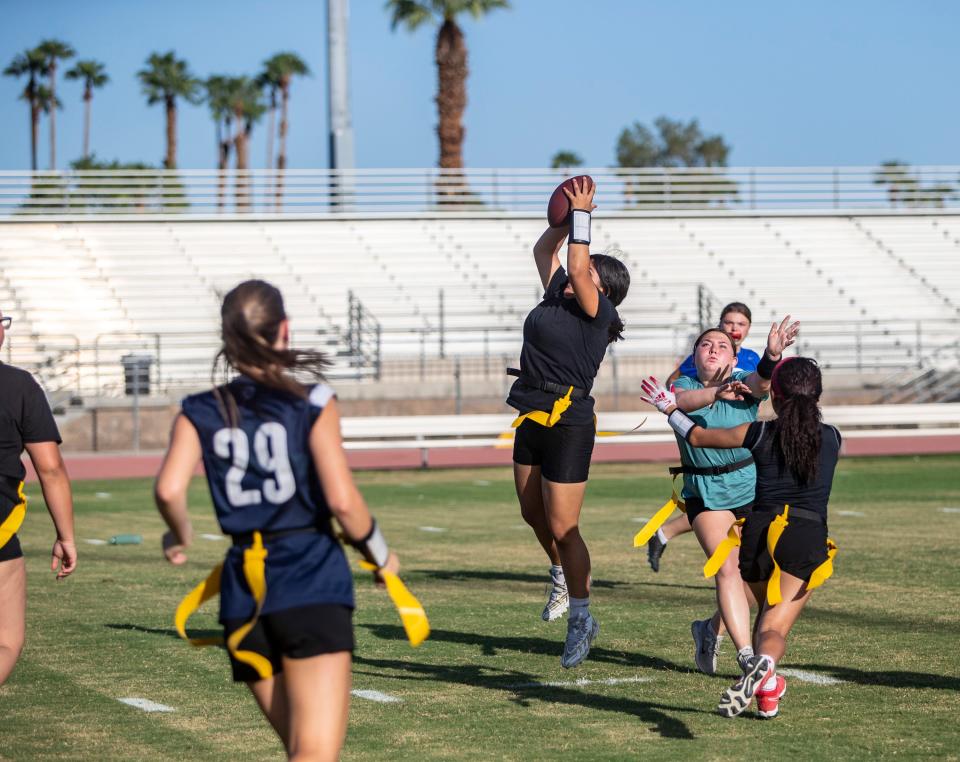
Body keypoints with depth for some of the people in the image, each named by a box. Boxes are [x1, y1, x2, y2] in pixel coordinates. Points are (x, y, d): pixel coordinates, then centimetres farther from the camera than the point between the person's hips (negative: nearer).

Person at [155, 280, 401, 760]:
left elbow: (169, 490, -9)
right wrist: (379, 555, 8)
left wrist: (179, 536, 12)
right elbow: (343, 502, -9)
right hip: (311, 586, -4)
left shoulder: (200, 413, 6)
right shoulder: (312, 403, -3)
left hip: (243, 594, 5)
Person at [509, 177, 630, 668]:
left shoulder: (597, 311, -10)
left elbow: (576, 268, -23)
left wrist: (582, 215, -18)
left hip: (568, 423, -9)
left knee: (562, 525, -5)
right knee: (533, 512, 19)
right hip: (533, 421, 9)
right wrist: (566, 218, 8)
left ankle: (581, 618, 6)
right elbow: (544, 251, 20)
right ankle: (562, 577, 43)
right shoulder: (557, 297, 10)